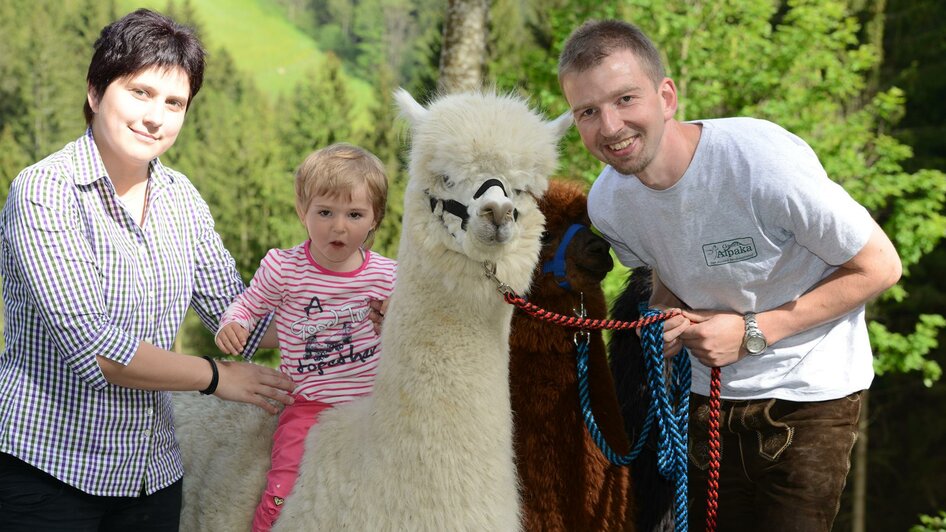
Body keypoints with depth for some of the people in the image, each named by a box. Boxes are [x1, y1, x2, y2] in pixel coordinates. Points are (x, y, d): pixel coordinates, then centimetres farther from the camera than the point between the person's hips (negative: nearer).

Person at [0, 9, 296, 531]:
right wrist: (216, 376, -13)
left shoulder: (181, 199, 8)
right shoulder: (44, 192, -14)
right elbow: (91, 347, -21)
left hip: (152, 470, 6)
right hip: (47, 469, -6)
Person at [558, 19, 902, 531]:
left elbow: (880, 266, -17)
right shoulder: (607, 202, -9)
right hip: (710, 393, 5)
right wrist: (665, 319, -12)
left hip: (808, 390, -4)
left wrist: (753, 332, -20)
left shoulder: (762, 158, -27)